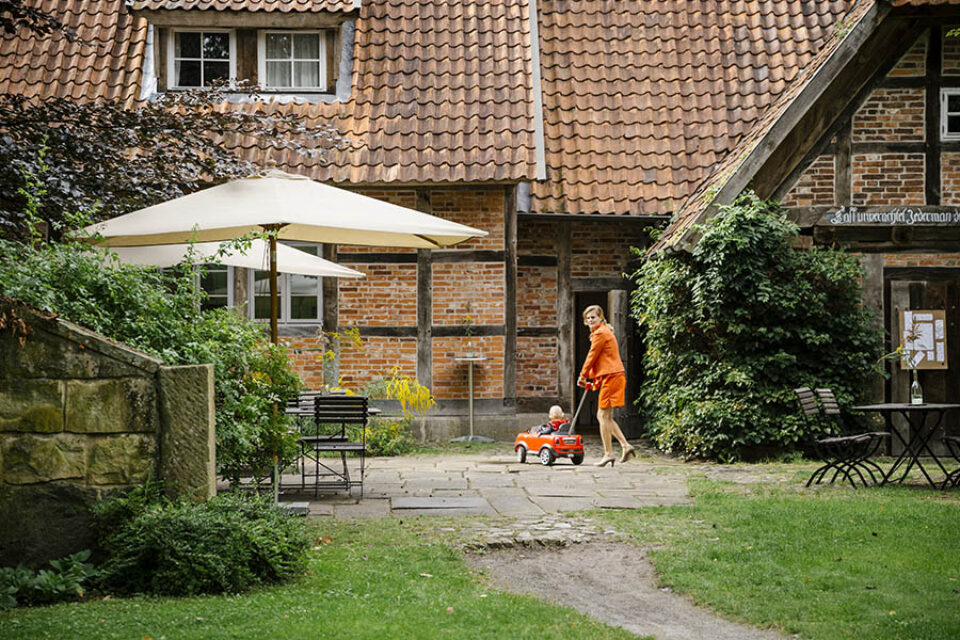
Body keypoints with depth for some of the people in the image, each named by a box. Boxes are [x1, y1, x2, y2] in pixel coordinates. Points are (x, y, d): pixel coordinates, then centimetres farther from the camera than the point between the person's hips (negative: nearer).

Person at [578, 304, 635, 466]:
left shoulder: (601, 333, -10)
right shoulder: (604, 332, 22)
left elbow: (592, 356, -6)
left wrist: (583, 376, 4)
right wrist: (592, 377, 25)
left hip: (611, 376, -10)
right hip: (610, 376, 10)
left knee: (604, 415, -8)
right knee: (603, 416, 12)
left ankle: (608, 454, -7)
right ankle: (625, 446, 9)